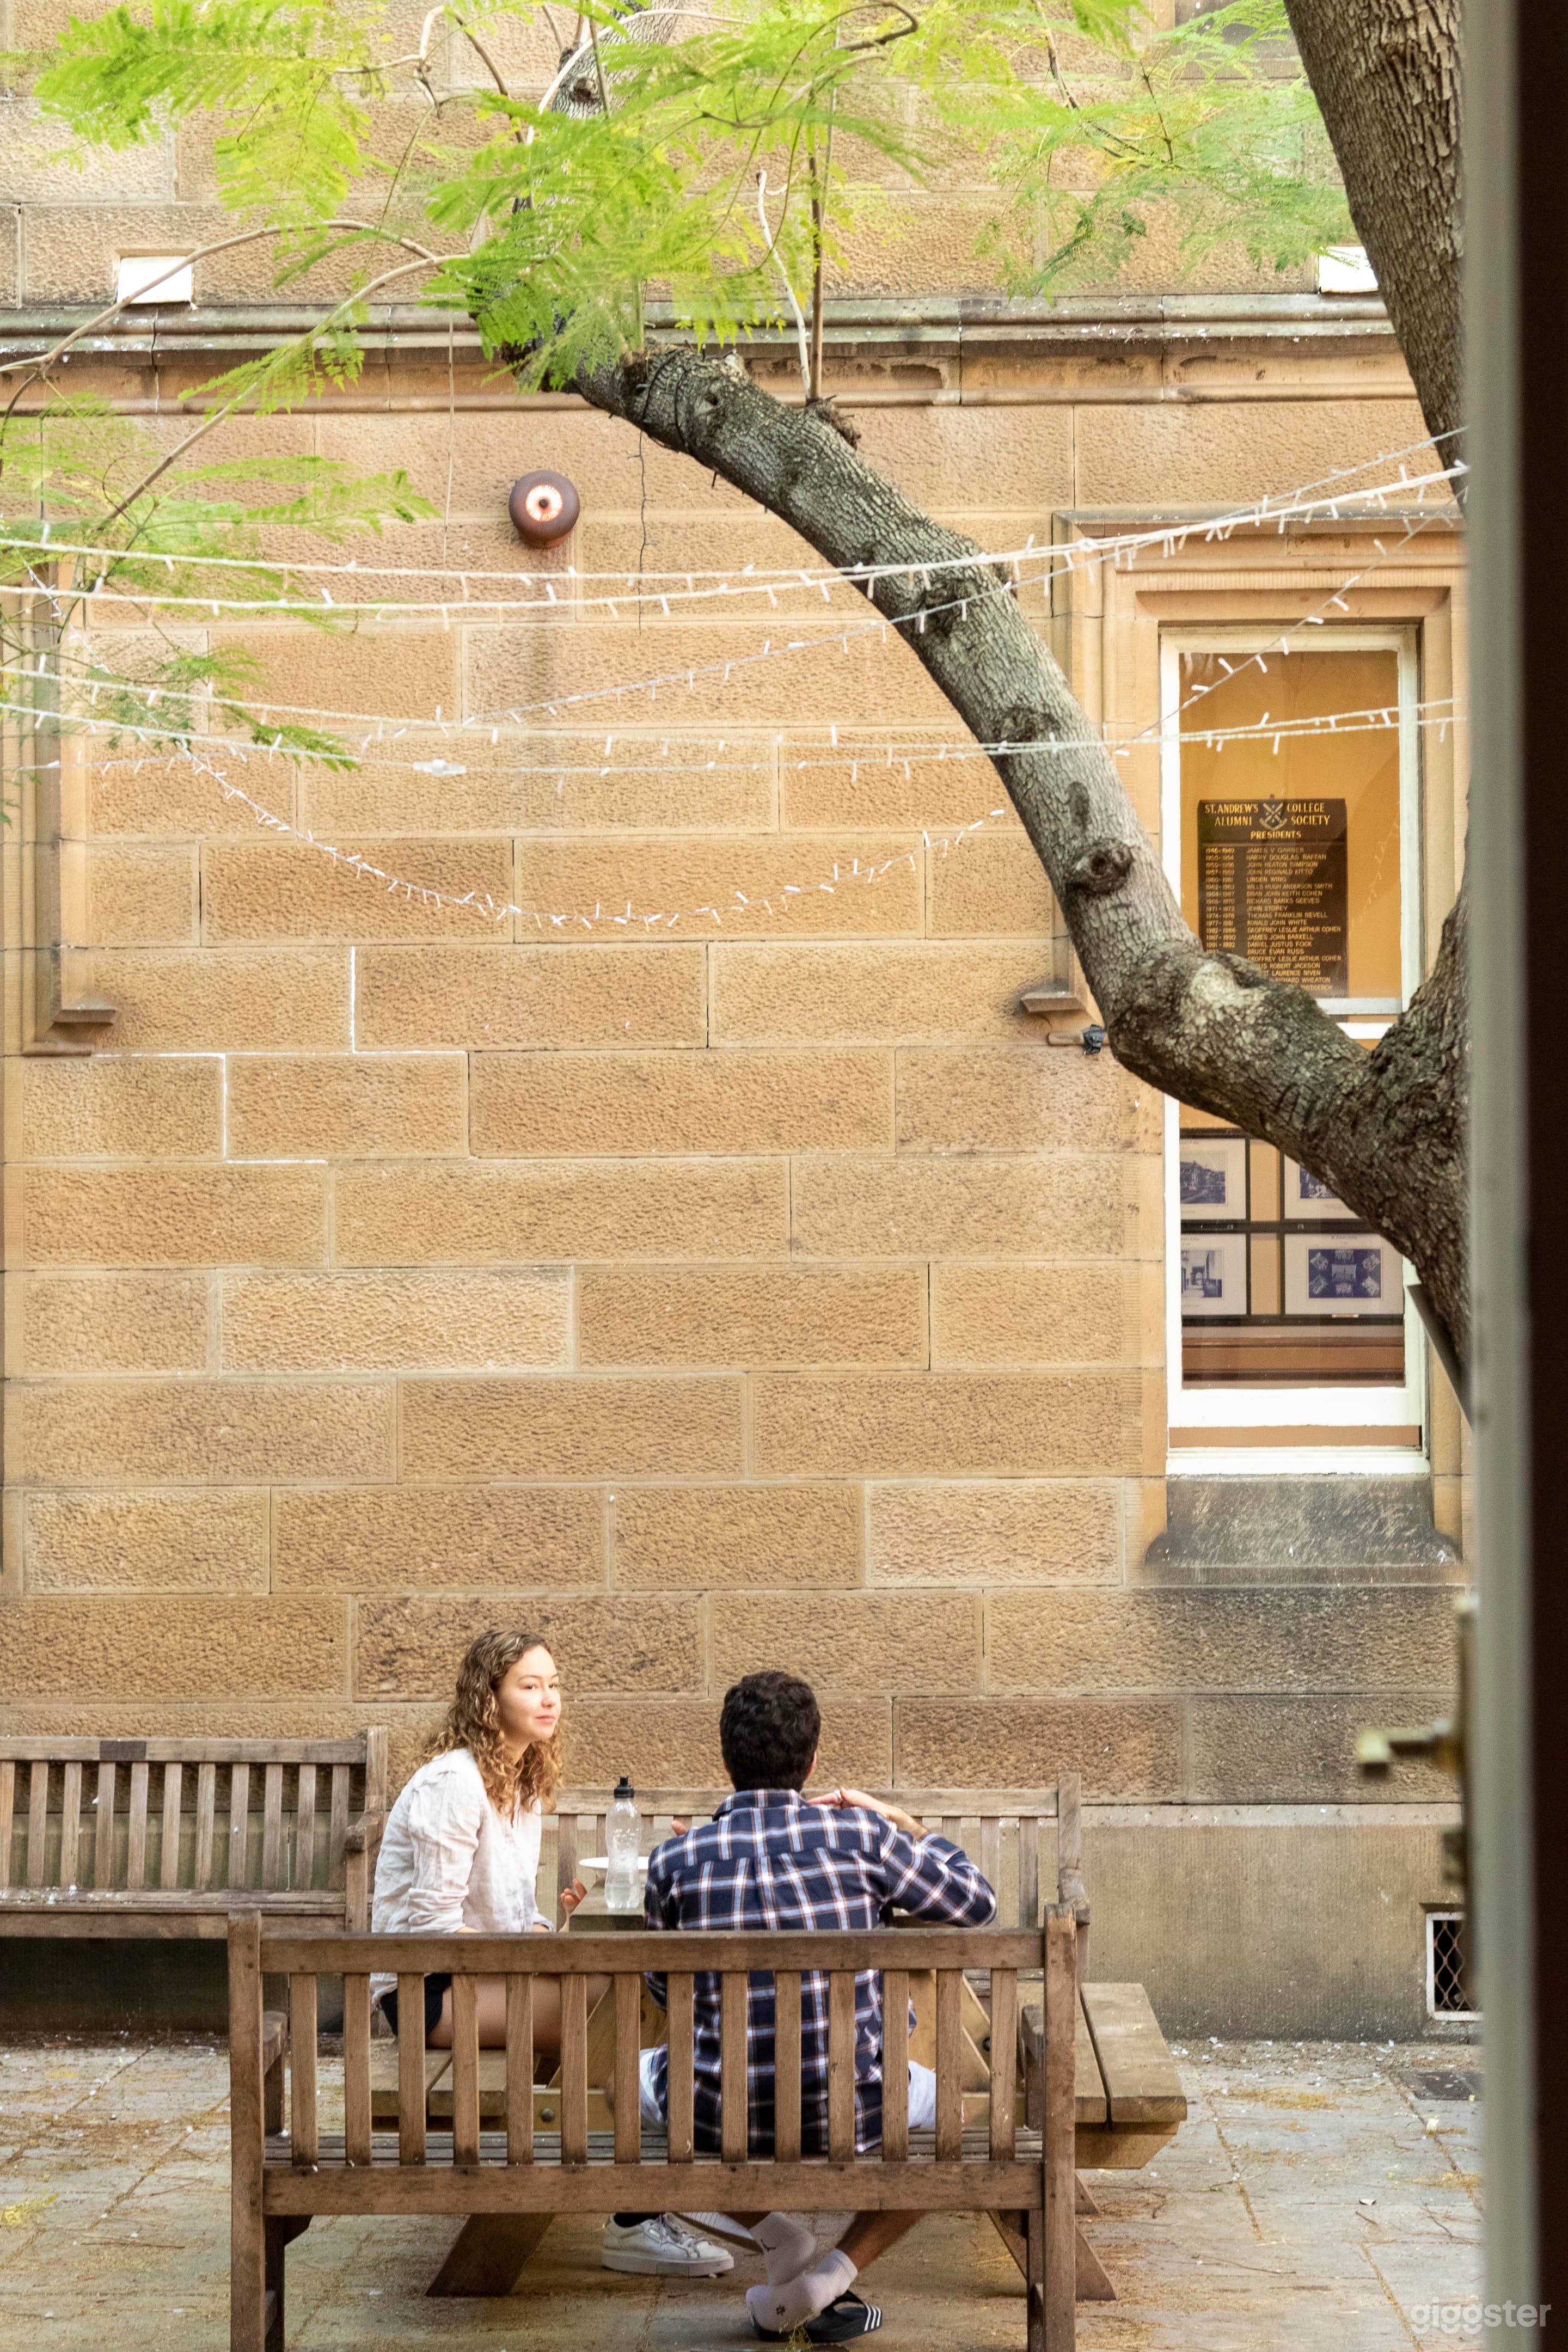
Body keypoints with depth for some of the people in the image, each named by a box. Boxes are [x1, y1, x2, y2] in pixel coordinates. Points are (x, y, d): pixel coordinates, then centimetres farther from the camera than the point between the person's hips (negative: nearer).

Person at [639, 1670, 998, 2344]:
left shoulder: (675, 1860, -4)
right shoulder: (859, 1835, -6)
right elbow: (976, 1904, 10)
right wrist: (904, 1826, 23)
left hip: (718, 2117, 0)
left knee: (638, 2074, 33)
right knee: (945, 2093, 32)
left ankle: (776, 2231, 14)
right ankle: (841, 2267, 14)